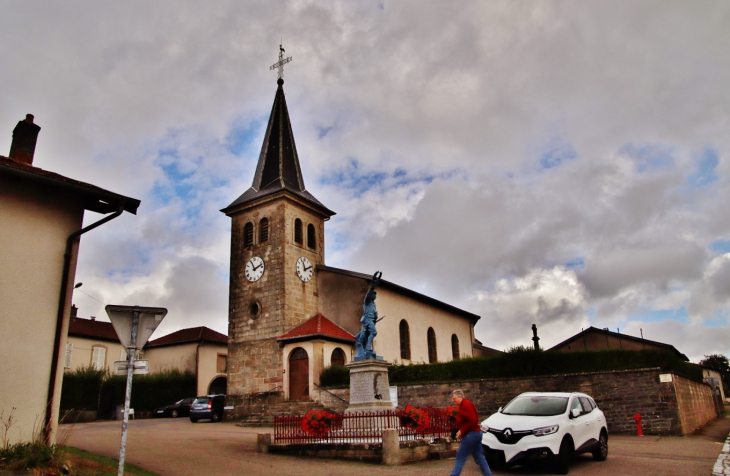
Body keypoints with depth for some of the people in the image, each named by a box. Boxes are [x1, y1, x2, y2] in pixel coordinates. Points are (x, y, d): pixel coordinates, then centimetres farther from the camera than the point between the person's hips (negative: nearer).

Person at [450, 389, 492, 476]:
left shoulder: (466, 405, -16)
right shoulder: (463, 405, 16)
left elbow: (473, 421, -23)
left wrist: (462, 431, -19)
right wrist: (460, 431, 7)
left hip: (471, 434, -10)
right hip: (476, 433, 10)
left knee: (460, 457, -6)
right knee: (479, 457, 11)